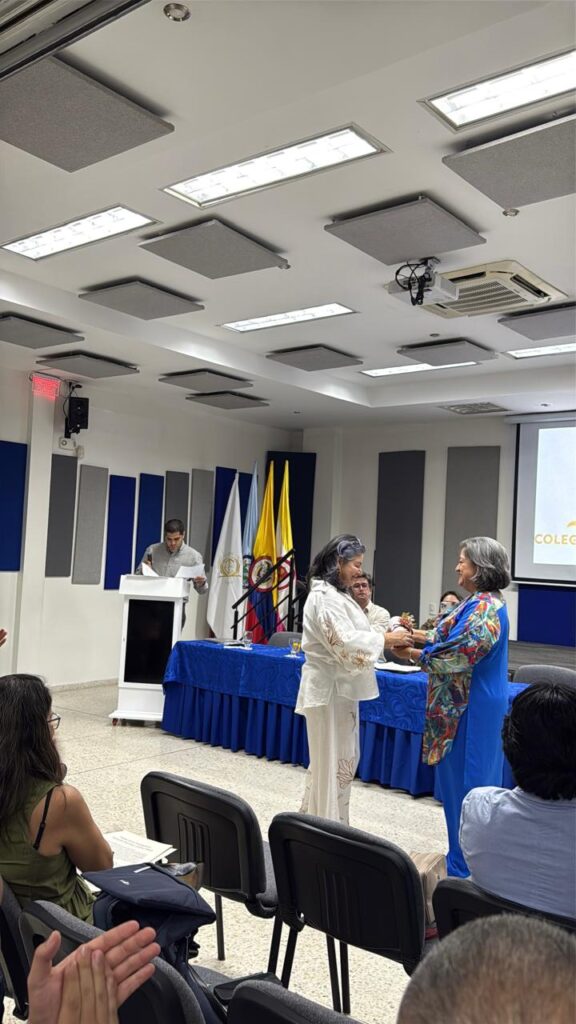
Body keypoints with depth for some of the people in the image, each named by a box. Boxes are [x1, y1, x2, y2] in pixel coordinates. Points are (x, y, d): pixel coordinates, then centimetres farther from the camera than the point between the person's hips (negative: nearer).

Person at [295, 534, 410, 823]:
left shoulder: (338, 594, 14)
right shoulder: (324, 597, -19)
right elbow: (346, 642, -25)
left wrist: (391, 632, 3)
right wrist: (386, 637, -17)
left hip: (340, 686, 10)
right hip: (329, 688, -10)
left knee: (343, 758, 18)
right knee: (332, 760, 0)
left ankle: (314, 818, 30)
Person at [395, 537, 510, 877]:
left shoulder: (485, 606, -20)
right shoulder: (479, 602, 11)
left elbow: (459, 654, -24)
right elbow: (459, 639, 16)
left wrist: (413, 654, -15)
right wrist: (419, 635, 9)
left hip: (471, 709, -10)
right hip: (467, 705, 10)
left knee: (466, 783, 0)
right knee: (462, 779, 18)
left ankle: (467, 868, 13)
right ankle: (466, 859, 31)